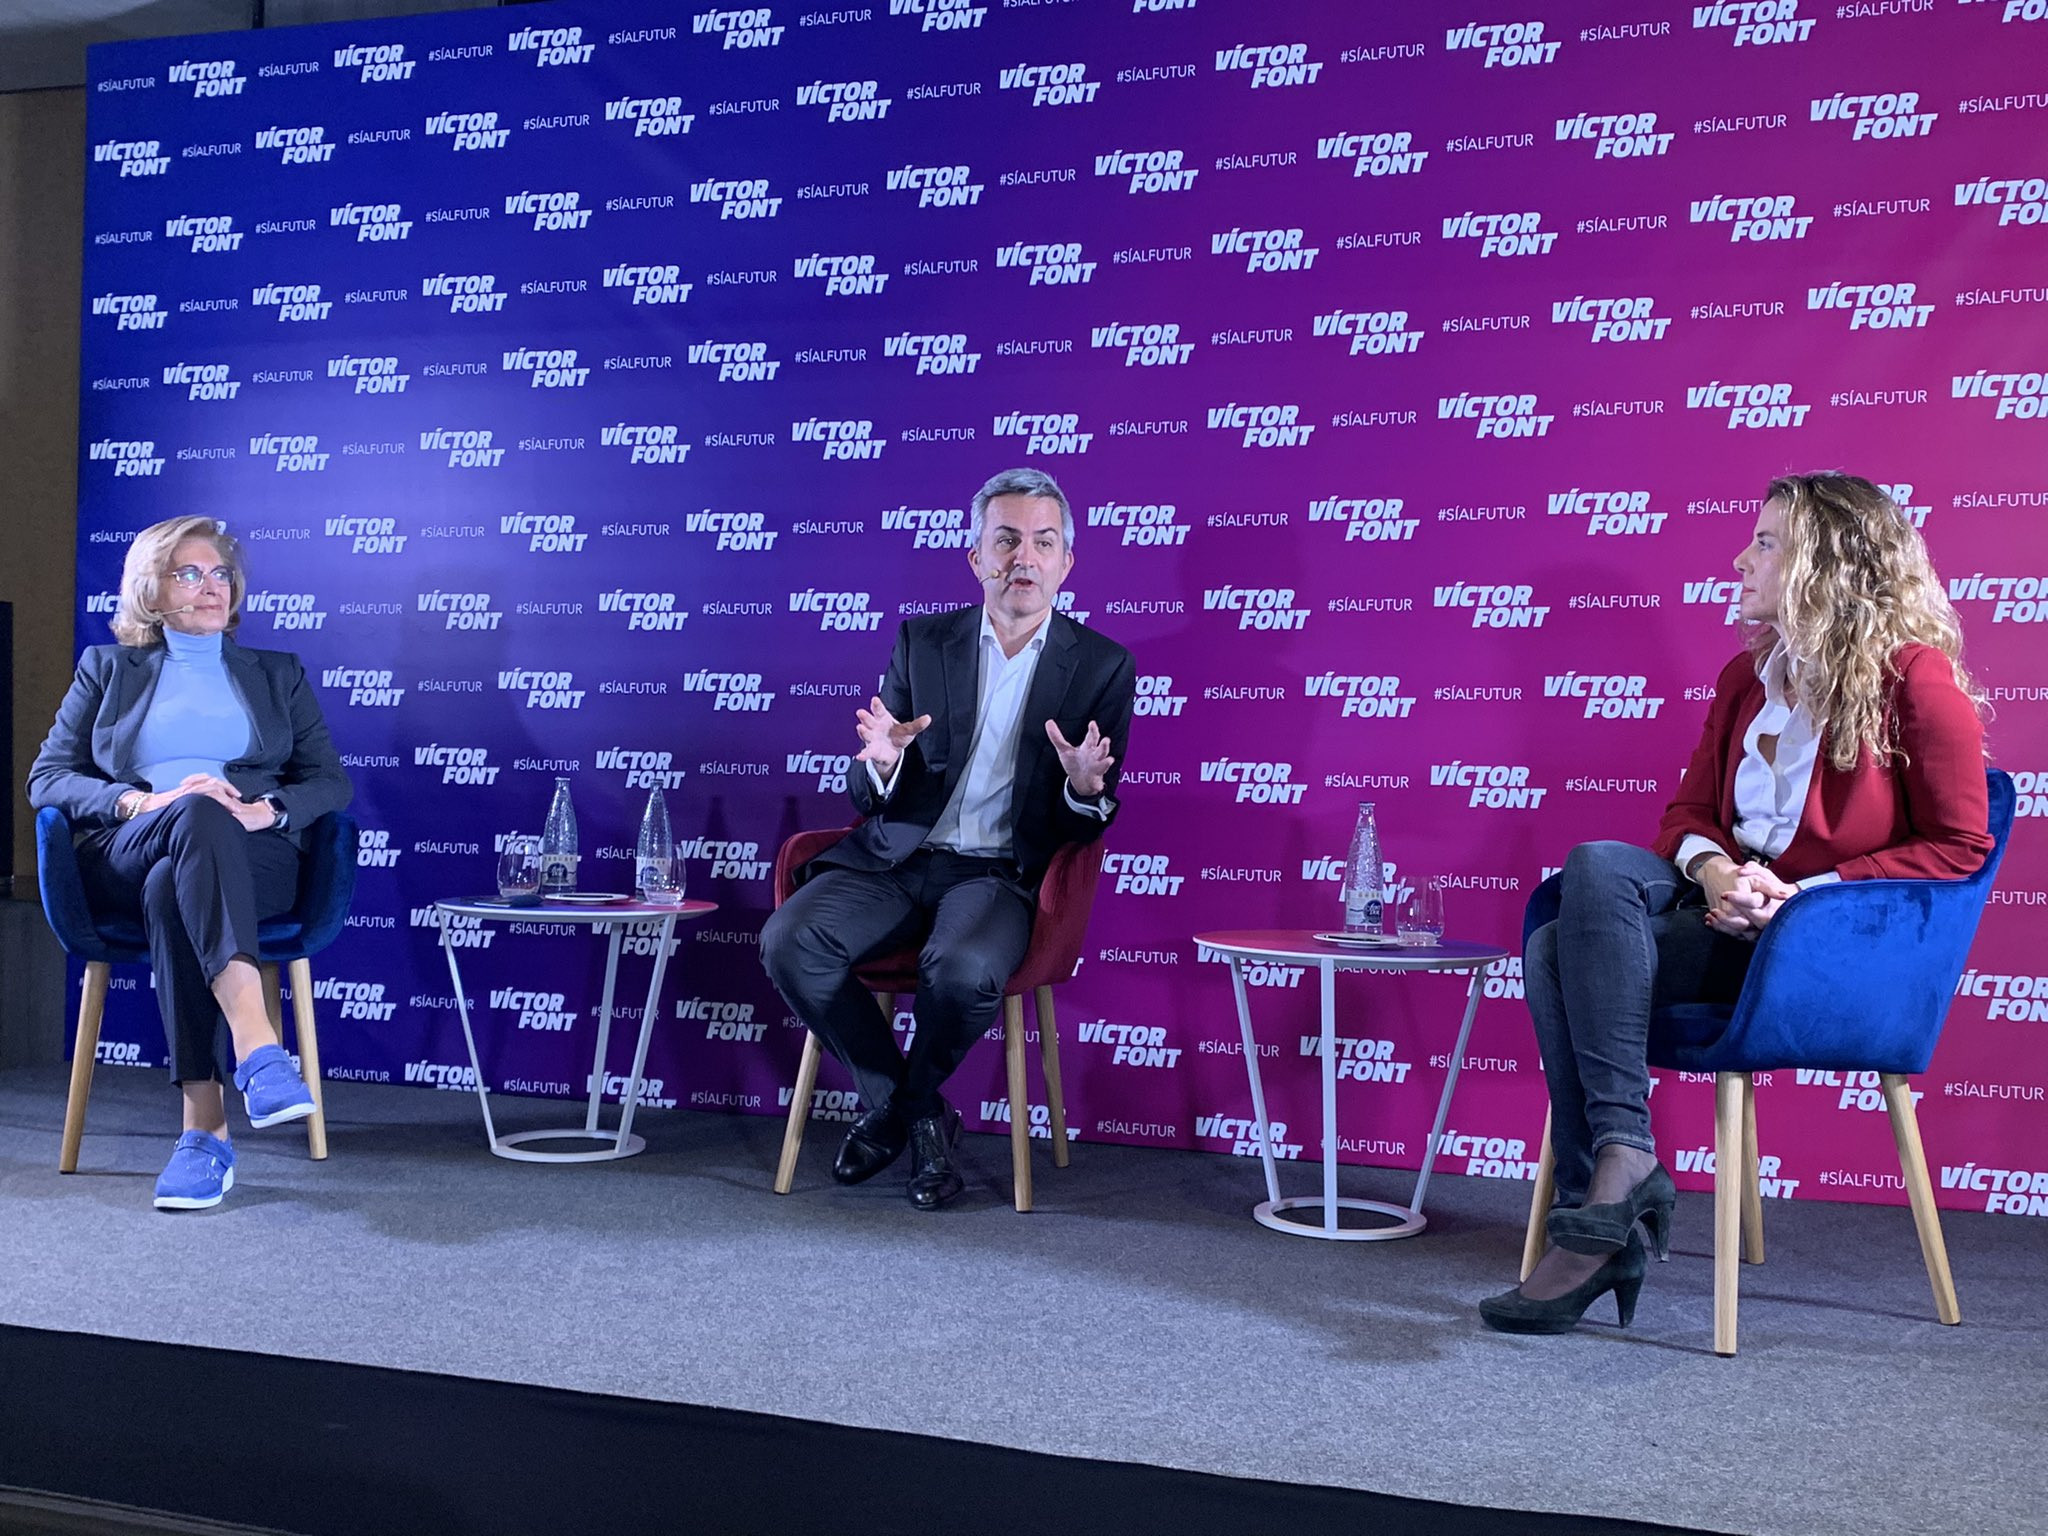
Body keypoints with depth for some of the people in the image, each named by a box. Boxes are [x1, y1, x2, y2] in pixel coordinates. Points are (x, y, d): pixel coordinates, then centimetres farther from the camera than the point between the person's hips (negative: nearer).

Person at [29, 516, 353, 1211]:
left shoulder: (278, 675, 24)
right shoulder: (107, 669, 23)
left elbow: (331, 782, 13)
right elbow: (47, 777, 10)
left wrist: (265, 810, -10)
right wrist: (142, 802, -10)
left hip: (251, 862, 1)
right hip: (124, 861, 0)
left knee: (171, 889, -38)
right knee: (197, 814, -38)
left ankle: (204, 1127, -48)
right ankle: (258, 1046, -55)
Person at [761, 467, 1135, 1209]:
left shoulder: (1102, 666, 3)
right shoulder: (921, 642, 7)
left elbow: (1086, 829, 4)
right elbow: (867, 800, 6)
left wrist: (1086, 789, -21)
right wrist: (881, 764, -19)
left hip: (1001, 871, -2)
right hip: (898, 858, 3)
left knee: (964, 969, -34)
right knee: (789, 941, -24)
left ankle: (915, 1101, 1)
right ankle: (891, 1102, 0)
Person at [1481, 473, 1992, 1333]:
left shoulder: (1916, 678, -6)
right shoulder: (1747, 676, 17)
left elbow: (1957, 846, -7)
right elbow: (1689, 810, 17)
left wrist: (1798, 892, -16)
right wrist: (1713, 869, -8)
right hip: (1729, 913, 7)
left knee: (1579, 929, -29)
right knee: (1552, 949, -25)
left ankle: (1621, 1160, -23)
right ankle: (1604, 1226, -25)